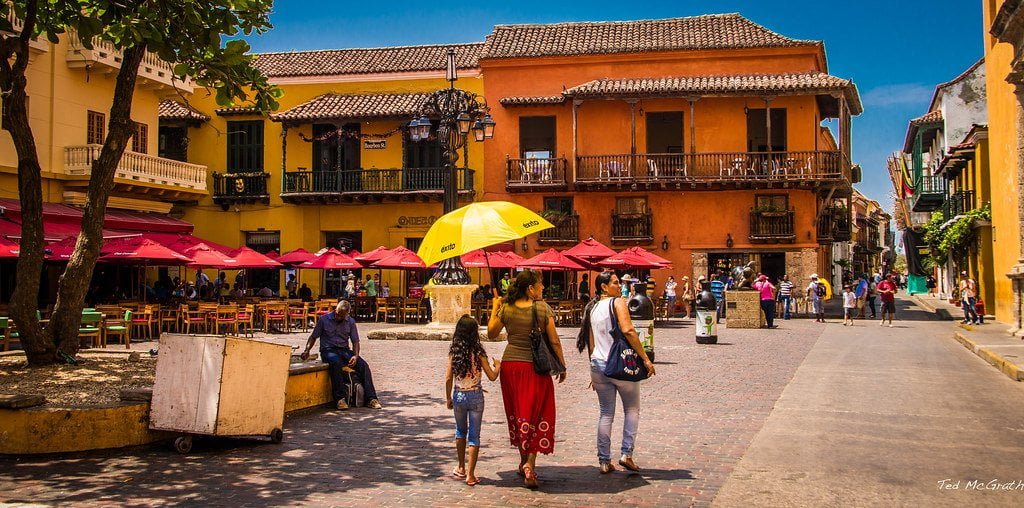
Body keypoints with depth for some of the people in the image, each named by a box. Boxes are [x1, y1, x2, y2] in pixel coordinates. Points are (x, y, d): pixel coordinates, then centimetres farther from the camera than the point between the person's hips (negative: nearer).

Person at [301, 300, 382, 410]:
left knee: (363, 365, -22)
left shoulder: (350, 322, 8)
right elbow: (313, 336, 9)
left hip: (344, 350, 3)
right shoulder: (324, 319, 1)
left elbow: (355, 341, 8)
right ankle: (340, 399, -38)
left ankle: (371, 399, -23)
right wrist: (307, 350, -8)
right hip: (328, 350, -3)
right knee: (336, 363, -39)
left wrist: (355, 356, -11)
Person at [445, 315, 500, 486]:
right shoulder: (478, 352, -11)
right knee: (474, 435, 5)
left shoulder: (453, 352, -4)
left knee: (460, 431, 24)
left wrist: (448, 398, 9)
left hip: (458, 395, 3)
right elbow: (492, 376, -8)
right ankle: (470, 475, 3)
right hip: (475, 395, -3)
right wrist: (498, 366, 13)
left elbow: (448, 378, -3)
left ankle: (461, 468, 31)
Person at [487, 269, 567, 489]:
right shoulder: (542, 308, -9)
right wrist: (562, 366, 4)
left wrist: (494, 309, 21)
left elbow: (491, 334, 10)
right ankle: (530, 465, -7)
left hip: (510, 365, 3)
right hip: (535, 367, -3)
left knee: (518, 414, 17)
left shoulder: (506, 308, -2)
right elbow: (554, 341, -8)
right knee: (536, 415, 5)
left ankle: (524, 461, 29)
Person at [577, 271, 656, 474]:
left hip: (598, 366, 6)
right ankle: (626, 454, 1)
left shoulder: (592, 308, 13)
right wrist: (645, 358, -19)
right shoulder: (618, 303, -7)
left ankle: (604, 461, 10)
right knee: (632, 410, 11)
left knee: (606, 414, 11)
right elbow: (628, 330, -21)